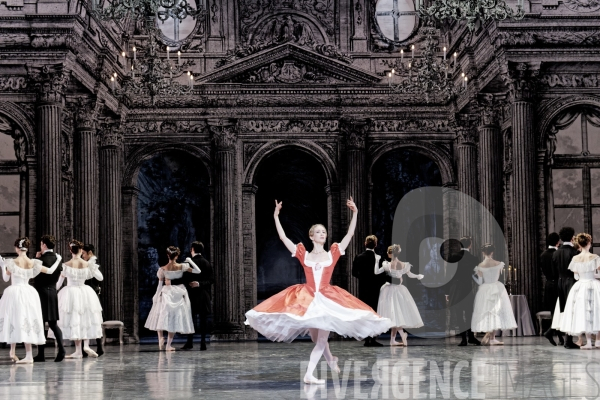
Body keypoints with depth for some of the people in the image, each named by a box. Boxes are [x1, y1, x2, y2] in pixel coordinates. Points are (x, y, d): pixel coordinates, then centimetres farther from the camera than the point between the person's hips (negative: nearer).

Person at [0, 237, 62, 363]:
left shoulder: (12, 263, -8)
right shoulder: (33, 263, 0)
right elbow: (50, 271, 6)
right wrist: (58, 260, 21)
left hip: (14, 291, -3)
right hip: (29, 293, 3)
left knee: (14, 321, 9)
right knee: (28, 322, 5)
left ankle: (12, 352, 11)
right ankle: (28, 355, 0)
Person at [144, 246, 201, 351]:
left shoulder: (163, 269, -7)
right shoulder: (182, 267, -9)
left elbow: (160, 284, -3)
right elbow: (197, 271, -7)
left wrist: (156, 296, 9)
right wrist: (189, 260, 2)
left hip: (166, 293, -1)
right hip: (179, 294, 1)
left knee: (161, 317, 13)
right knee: (174, 319, 7)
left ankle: (160, 337, -9)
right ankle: (168, 345, 6)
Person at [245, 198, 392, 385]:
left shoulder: (333, 254, 6)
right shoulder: (304, 255, 5)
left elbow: (350, 234, 5)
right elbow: (283, 237, 4)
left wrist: (355, 213, -2)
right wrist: (276, 217, 1)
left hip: (327, 299, 0)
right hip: (306, 298, 0)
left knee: (321, 338, -9)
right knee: (316, 338, 7)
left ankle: (309, 374, -11)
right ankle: (330, 359, 37)